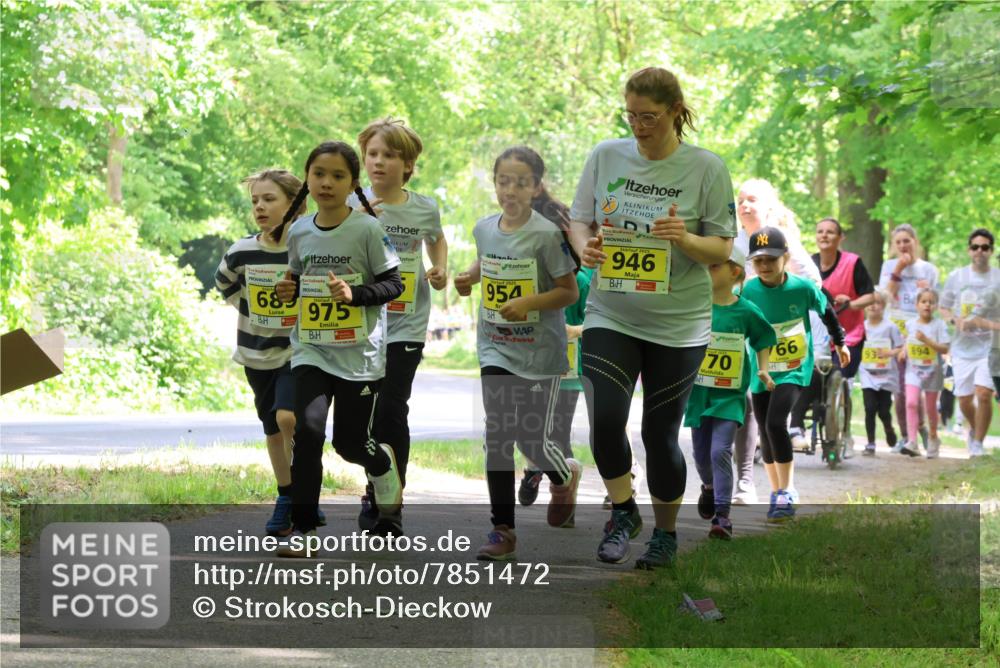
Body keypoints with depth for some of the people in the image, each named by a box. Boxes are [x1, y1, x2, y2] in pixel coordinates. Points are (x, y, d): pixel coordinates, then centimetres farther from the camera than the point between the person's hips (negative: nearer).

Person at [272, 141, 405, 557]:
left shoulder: (368, 229, -10)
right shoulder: (299, 232, 3)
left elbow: (394, 284, -8)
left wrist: (355, 294, -23)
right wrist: (290, 290, -3)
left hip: (359, 354, -3)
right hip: (311, 351, 3)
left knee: (350, 442, 7)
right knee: (307, 429, -16)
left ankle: (383, 465, 45)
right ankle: (303, 531, -12)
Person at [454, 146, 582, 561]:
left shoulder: (546, 235, -15)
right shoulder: (484, 229, 2)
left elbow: (570, 292, -11)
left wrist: (529, 302, -24)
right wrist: (470, 278, 5)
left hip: (539, 353, -4)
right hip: (496, 349, 4)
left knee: (533, 439, 3)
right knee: (498, 437, -3)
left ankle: (565, 476, 40)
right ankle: (502, 530, 2)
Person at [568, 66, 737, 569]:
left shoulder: (706, 168, -6)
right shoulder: (606, 156, 1)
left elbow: (722, 250, -3)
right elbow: (579, 220, 11)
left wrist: (685, 239, -24)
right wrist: (585, 246, -13)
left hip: (678, 323, -2)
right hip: (610, 315, 2)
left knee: (661, 433, 5)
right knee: (605, 420, -16)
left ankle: (665, 533, 27)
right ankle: (623, 512, 10)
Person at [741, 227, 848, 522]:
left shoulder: (803, 288, -13)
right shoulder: (747, 292, -12)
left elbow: (826, 312, 7)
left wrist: (840, 342, 20)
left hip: (794, 369, -3)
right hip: (761, 373, 3)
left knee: (775, 423, -22)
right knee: (766, 435, 10)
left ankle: (786, 493, -11)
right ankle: (777, 493, 29)